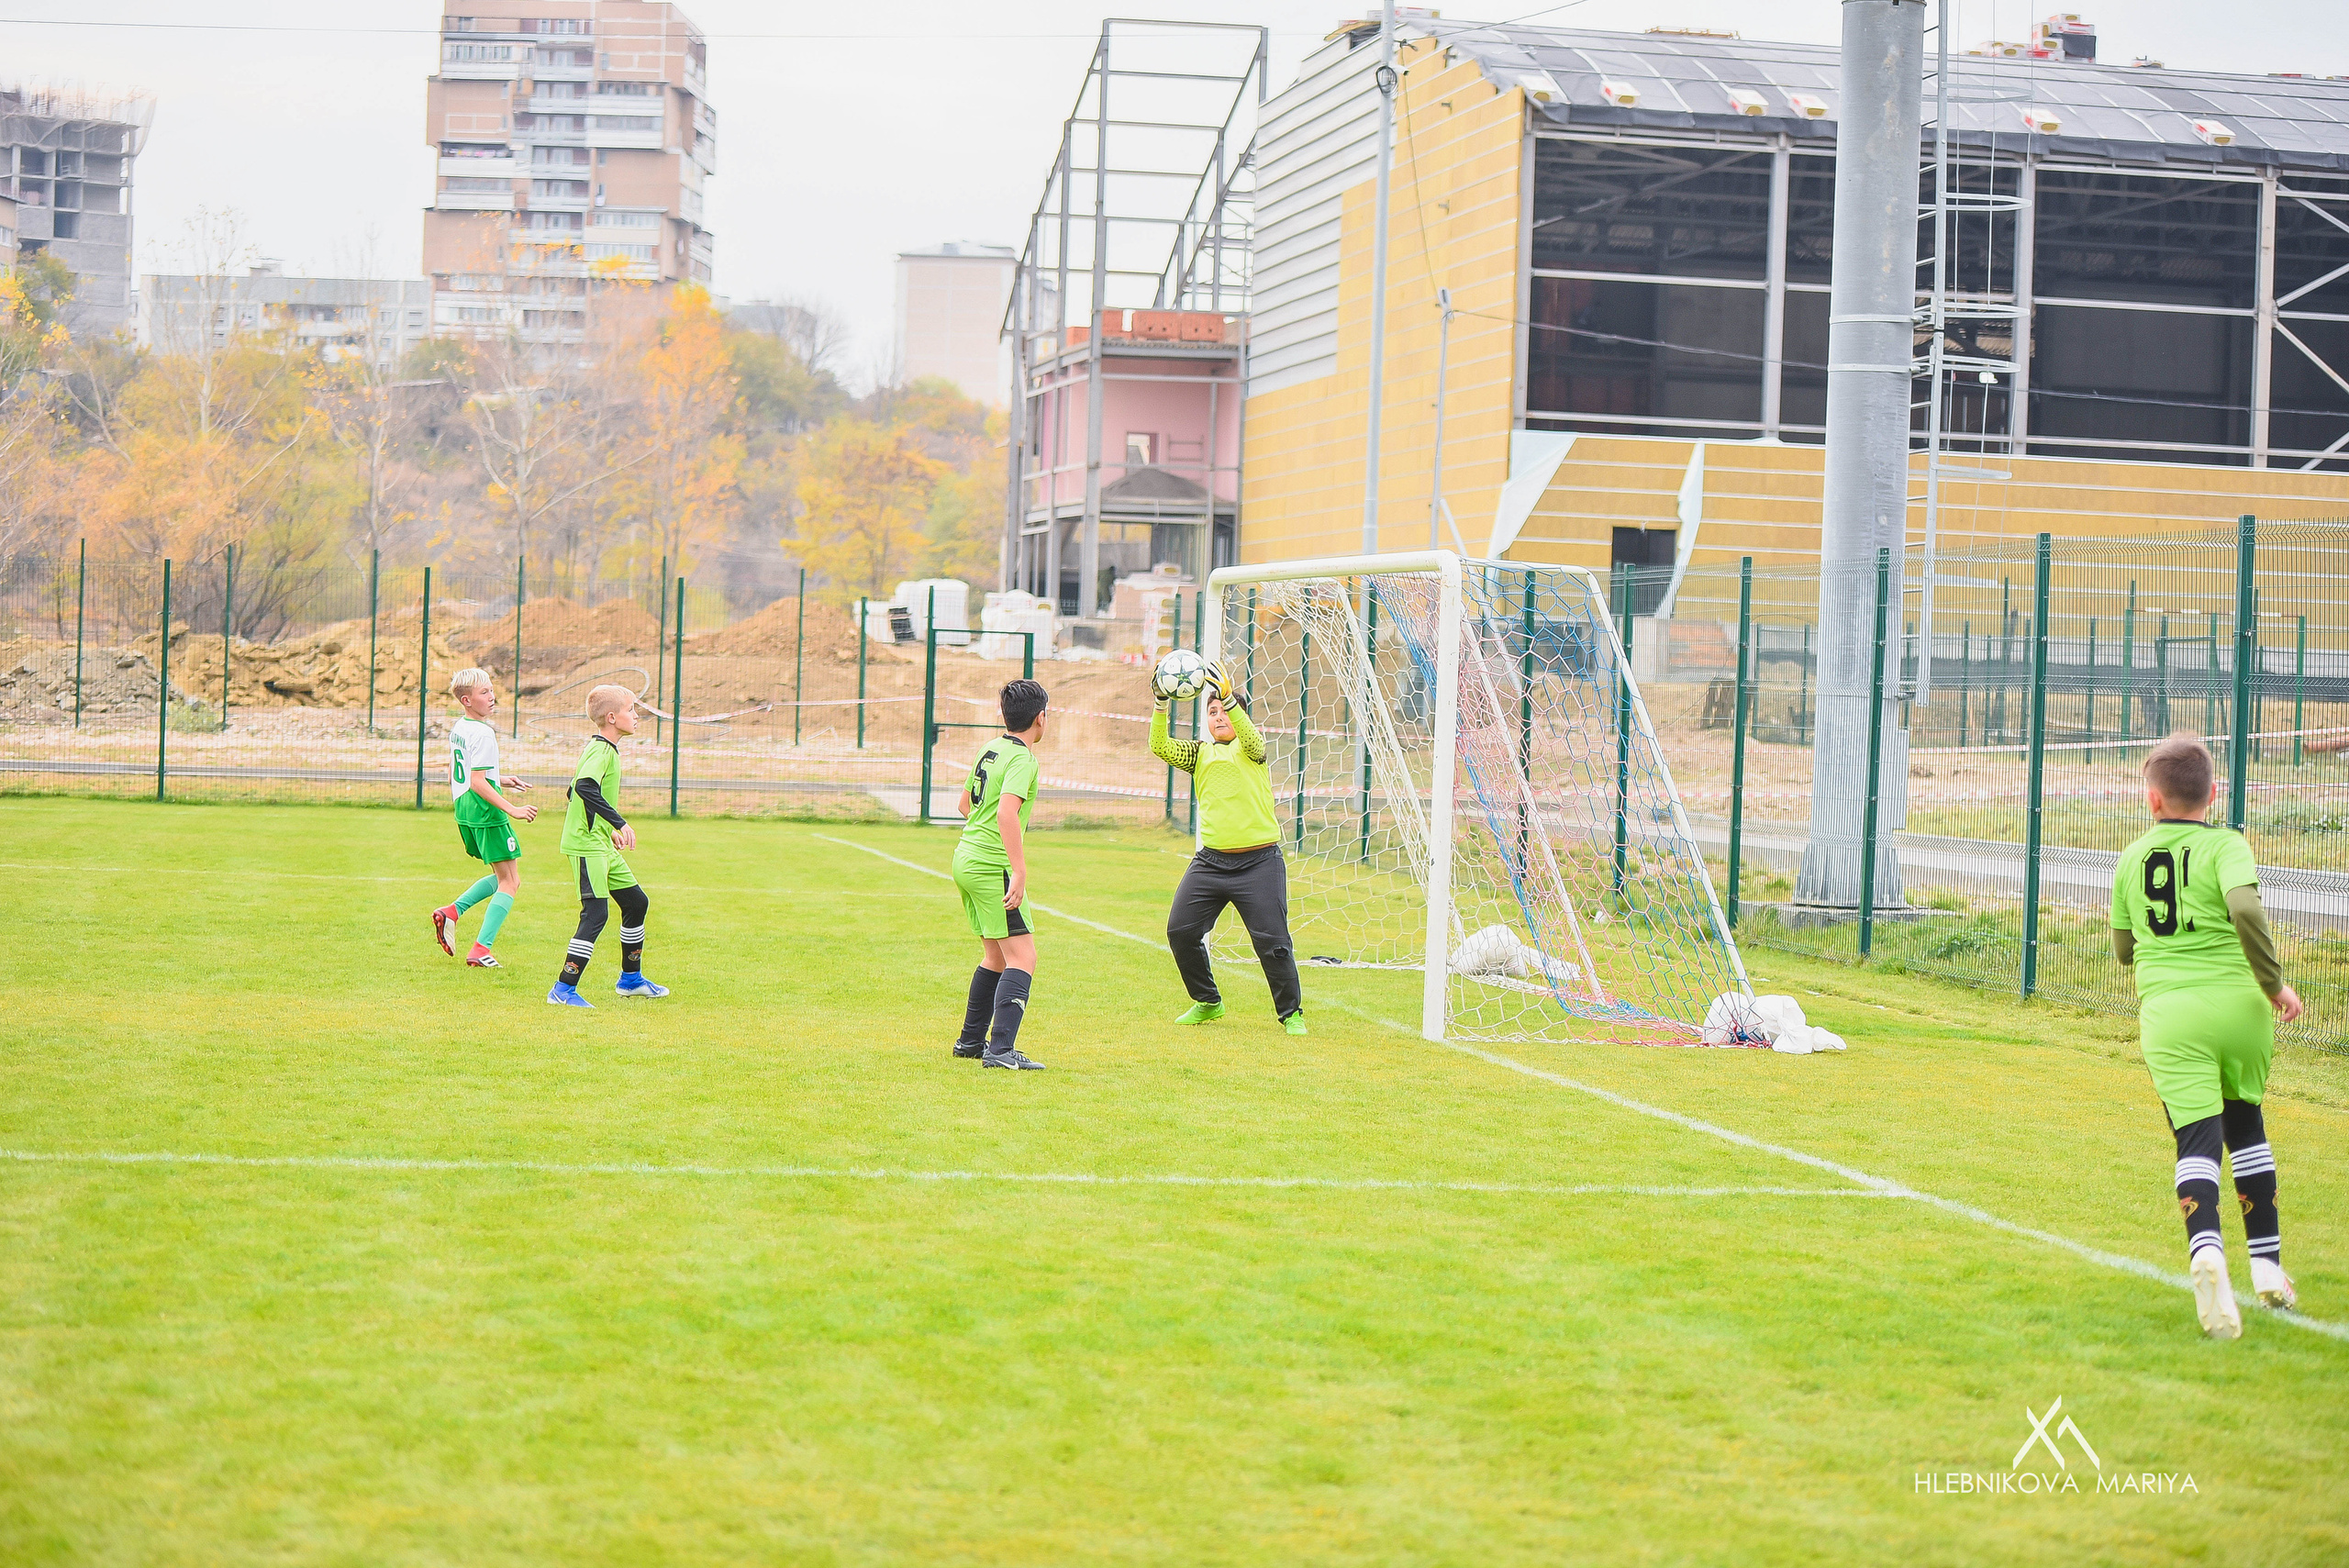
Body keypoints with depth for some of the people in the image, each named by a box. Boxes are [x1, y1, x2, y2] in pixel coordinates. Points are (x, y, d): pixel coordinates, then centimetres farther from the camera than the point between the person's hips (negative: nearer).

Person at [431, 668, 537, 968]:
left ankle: (452, 912, 7)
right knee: (510, 882, -1)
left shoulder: (457, 729, 11)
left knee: (503, 876, 21)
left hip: (464, 812, 9)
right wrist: (513, 810, -26)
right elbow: (478, 783, -24)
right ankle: (480, 950, -8)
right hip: (487, 814, -9)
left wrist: (500, 782, 27)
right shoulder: (483, 733, -18)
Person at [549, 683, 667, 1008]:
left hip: (601, 846, 11)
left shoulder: (599, 748, 16)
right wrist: (620, 823, -34)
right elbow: (585, 787, -34)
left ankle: (630, 979, 29)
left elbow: (579, 789, 26)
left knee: (636, 901, 16)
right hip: (585, 844, -11)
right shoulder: (603, 750, -16)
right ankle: (564, 990, -15)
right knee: (596, 912, -15)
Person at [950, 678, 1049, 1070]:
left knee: (996, 956, 20)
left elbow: (964, 803, 25)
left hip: (965, 858, 9)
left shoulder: (991, 749, 11)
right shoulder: (1022, 759, -15)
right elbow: (1006, 813, -29)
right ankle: (1001, 1049, -19)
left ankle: (971, 1040, 27)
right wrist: (1019, 873, -30)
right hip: (992, 868, -9)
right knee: (1022, 958, -9)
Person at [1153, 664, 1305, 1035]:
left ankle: (1291, 1012, 9)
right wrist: (1161, 707, -16)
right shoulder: (1200, 752, 14)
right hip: (1210, 861, 4)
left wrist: (1228, 698, -34)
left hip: (1258, 863, -4)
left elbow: (1251, 737, -20)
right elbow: (1160, 747, -1)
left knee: (1272, 941, -7)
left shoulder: (1250, 747, 4)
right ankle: (1207, 1002, 19)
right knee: (1180, 931, 0)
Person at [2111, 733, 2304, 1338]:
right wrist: (2274, 983, -10)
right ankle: (2267, 1263, 22)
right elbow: (2245, 908, -20)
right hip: (2237, 1004, 0)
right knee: (2245, 1124, 21)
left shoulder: (2131, 860, 10)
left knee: (2197, 1139, -7)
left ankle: (2206, 1248, -35)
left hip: (2168, 1014, 0)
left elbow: (2124, 950, 18)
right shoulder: (2226, 845, -1)